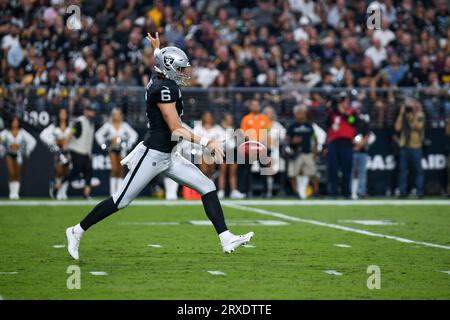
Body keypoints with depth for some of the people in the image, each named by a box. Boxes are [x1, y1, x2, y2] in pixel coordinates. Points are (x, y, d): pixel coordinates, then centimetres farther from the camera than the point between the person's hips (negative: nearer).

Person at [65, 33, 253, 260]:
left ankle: (226, 240, -1)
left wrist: (157, 49, 53)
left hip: (167, 155, 10)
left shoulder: (161, 80, 7)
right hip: (152, 154, -10)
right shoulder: (164, 89, -20)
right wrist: (207, 143, -25)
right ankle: (78, 231, 13)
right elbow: (176, 130, -24)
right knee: (121, 201, -1)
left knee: (208, 188, 2)